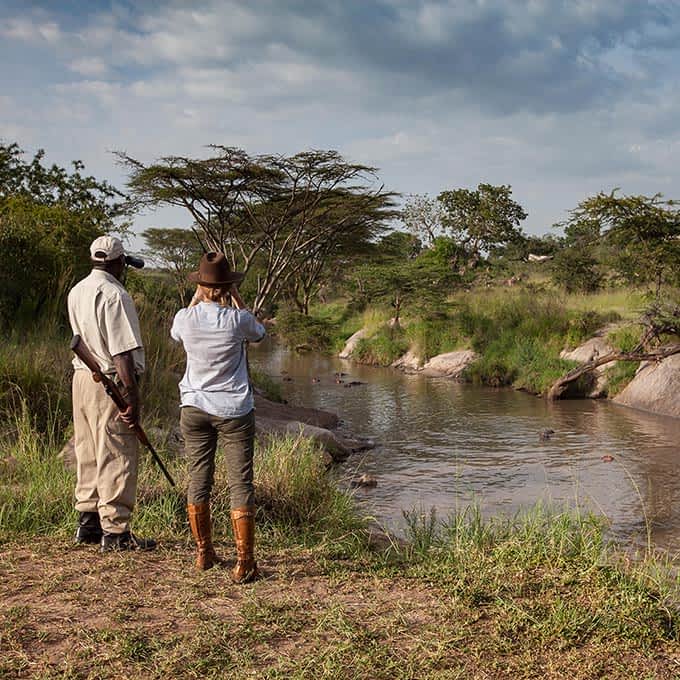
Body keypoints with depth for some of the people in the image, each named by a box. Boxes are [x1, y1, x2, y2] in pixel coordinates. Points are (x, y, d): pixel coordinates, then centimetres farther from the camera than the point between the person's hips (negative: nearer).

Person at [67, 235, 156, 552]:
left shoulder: (76, 291, 11)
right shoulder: (114, 295, -16)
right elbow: (122, 352, -21)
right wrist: (132, 396, -21)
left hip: (82, 376, 9)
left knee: (88, 455, 15)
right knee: (117, 457, -3)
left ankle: (87, 522, 24)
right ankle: (114, 531, 1)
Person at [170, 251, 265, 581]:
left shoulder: (186, 318, -4)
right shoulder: (237, 319, -11)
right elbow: (258, 334, 13)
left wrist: (196, 299, 21)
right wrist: (237, 299, 15)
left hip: (194, 408, 3)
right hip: (234, 411, -3)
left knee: (198, 480, 12)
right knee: (240, 483, -1)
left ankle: (203, 553, 23)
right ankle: (244, 562, -3)